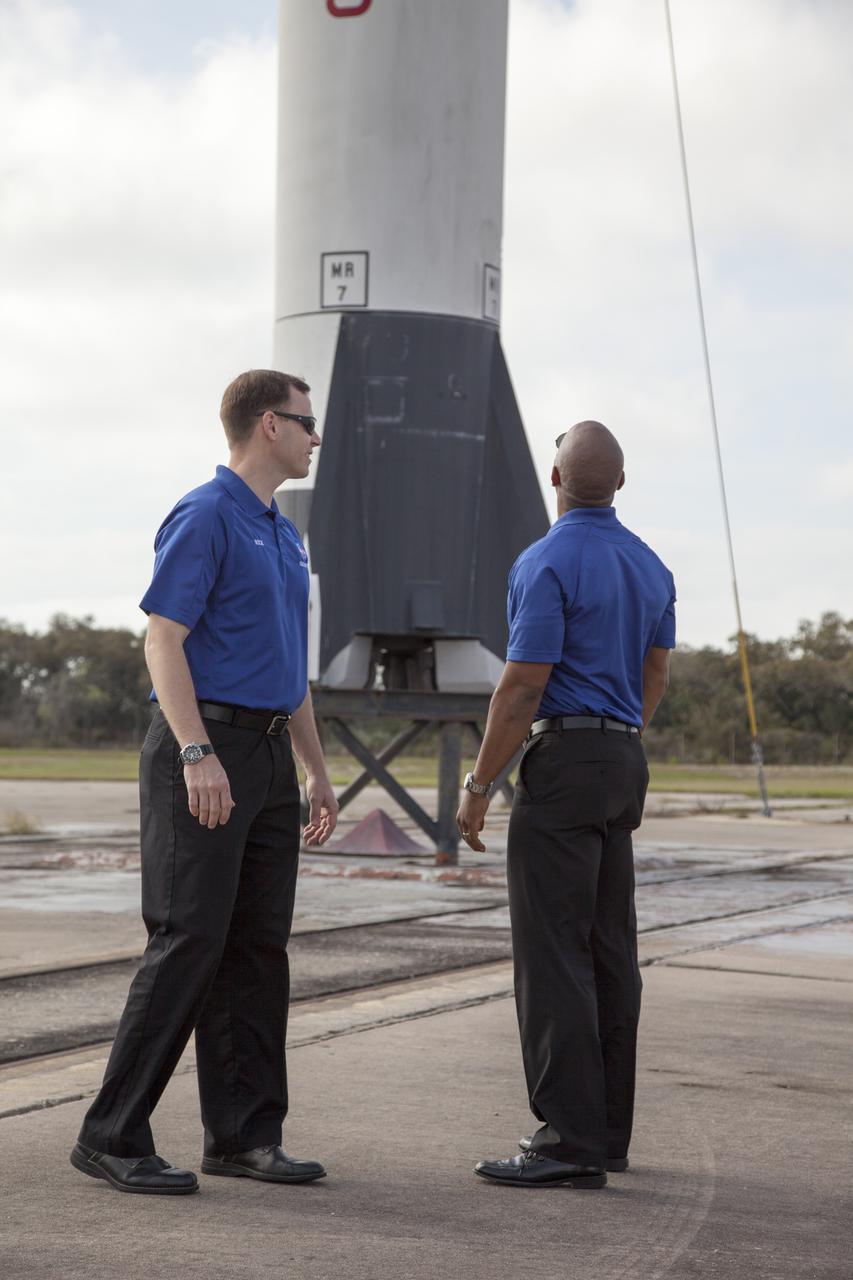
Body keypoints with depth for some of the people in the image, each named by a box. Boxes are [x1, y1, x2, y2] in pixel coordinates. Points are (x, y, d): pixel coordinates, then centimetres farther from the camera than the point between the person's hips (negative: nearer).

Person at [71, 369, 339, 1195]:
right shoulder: (204, 517, -9)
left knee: (258, 948, 7)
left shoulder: (282, 535, 19)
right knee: (189, 941, -11)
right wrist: (197, 753, -26)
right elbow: (163, 640, -17)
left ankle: (242, 1134, 11)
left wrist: (317, 770, 21)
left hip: (268, 757, 9)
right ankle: (112, 1136, -6)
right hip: (206, 752, -9)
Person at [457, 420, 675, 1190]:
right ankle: (606, 1128, 14)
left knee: (553, 953, -8)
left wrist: (478, 788, -10)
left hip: (562, 763, -9)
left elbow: (523, 689, -18)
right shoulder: (648, 566, 11)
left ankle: (572, 1141, -11)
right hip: (623, 765, 9)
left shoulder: (548, 564, -15)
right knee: (608, 951, 10)